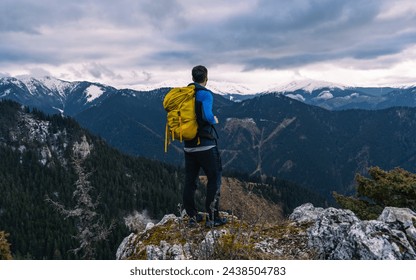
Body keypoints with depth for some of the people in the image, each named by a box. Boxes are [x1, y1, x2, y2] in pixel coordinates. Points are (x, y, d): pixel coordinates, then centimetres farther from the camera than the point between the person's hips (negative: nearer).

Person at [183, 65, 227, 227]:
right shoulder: (205, 94, -11)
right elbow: (207, 115, -27)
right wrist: (214, 121, -6)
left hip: (188, 146, 7)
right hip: (205, 145, -6)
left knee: (190, 181, 11)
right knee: (214, 179, 4)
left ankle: (192, 216, 18)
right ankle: (212, 217, 5)